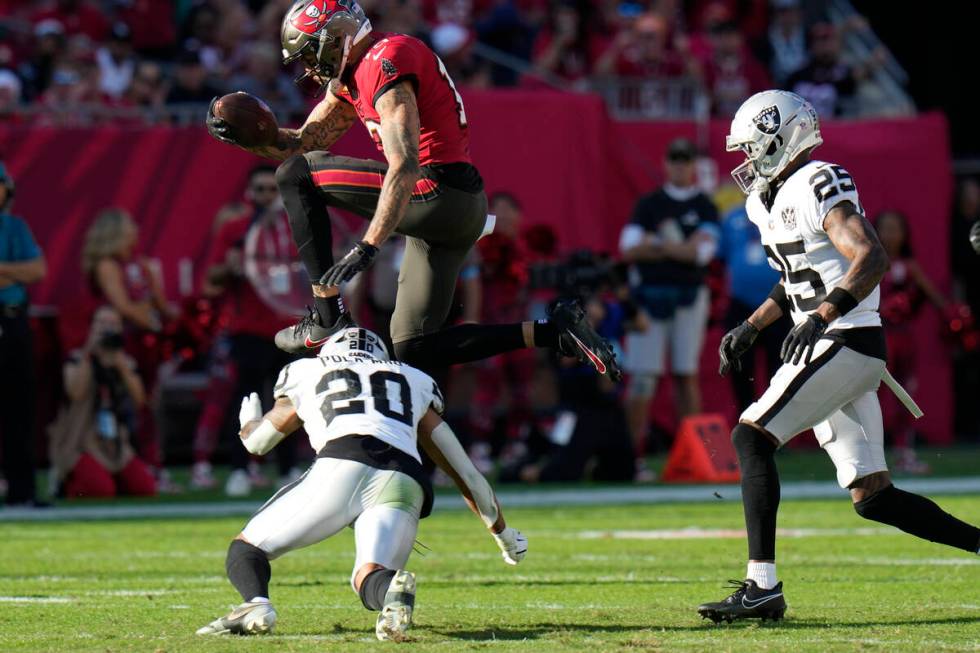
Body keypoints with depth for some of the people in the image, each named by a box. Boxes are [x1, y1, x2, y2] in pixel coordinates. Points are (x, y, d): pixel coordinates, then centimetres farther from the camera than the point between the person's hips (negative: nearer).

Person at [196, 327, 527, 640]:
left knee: (246, 547, 10)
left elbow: (256, 441, 45)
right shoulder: (415, 382, 35)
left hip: (341, 469, -2)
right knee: (369, 577, -6)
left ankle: (256, 603, -25)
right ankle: (391, 591, -45)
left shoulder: (307, 373, 30)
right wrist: (502, 531, 48)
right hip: (406, 483, 2)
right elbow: (463, 469, 36)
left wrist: (249, 420, 70)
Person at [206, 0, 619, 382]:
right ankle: (552, 332, 9)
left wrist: (367, 248, -29)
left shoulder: (385, 63, -14)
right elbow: (303, 143, 23)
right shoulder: (350, 77, 18)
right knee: (413, 354, 10)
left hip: (438, 192, -10)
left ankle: (328, 319, -8)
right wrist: (243, 138, 4)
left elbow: (405, 166, -24)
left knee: (297, 175, -5)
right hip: (460, 210, 10)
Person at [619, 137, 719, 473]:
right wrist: (681, 249, -10)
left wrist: (658, 245, -12)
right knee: (642, 376, -5)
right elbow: (629, 249, -2)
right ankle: (634, 453, -4)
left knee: (686, 374, 3)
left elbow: (703, 251, -8)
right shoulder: (648, 204, 9)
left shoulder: (705, 208, 7)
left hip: (689, 297, 0)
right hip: (649, 295, 0)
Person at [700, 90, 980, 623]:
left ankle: (762, 586, -20)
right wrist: (750, 328, 26)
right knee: (871, 496, 8)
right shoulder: (772, 199, 17)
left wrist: (822, 316, -33)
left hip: (844, 343, -10)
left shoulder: (819, 185, -12)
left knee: (751, 438, -16)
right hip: (834, 352, 10)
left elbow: (872, 259, -24)